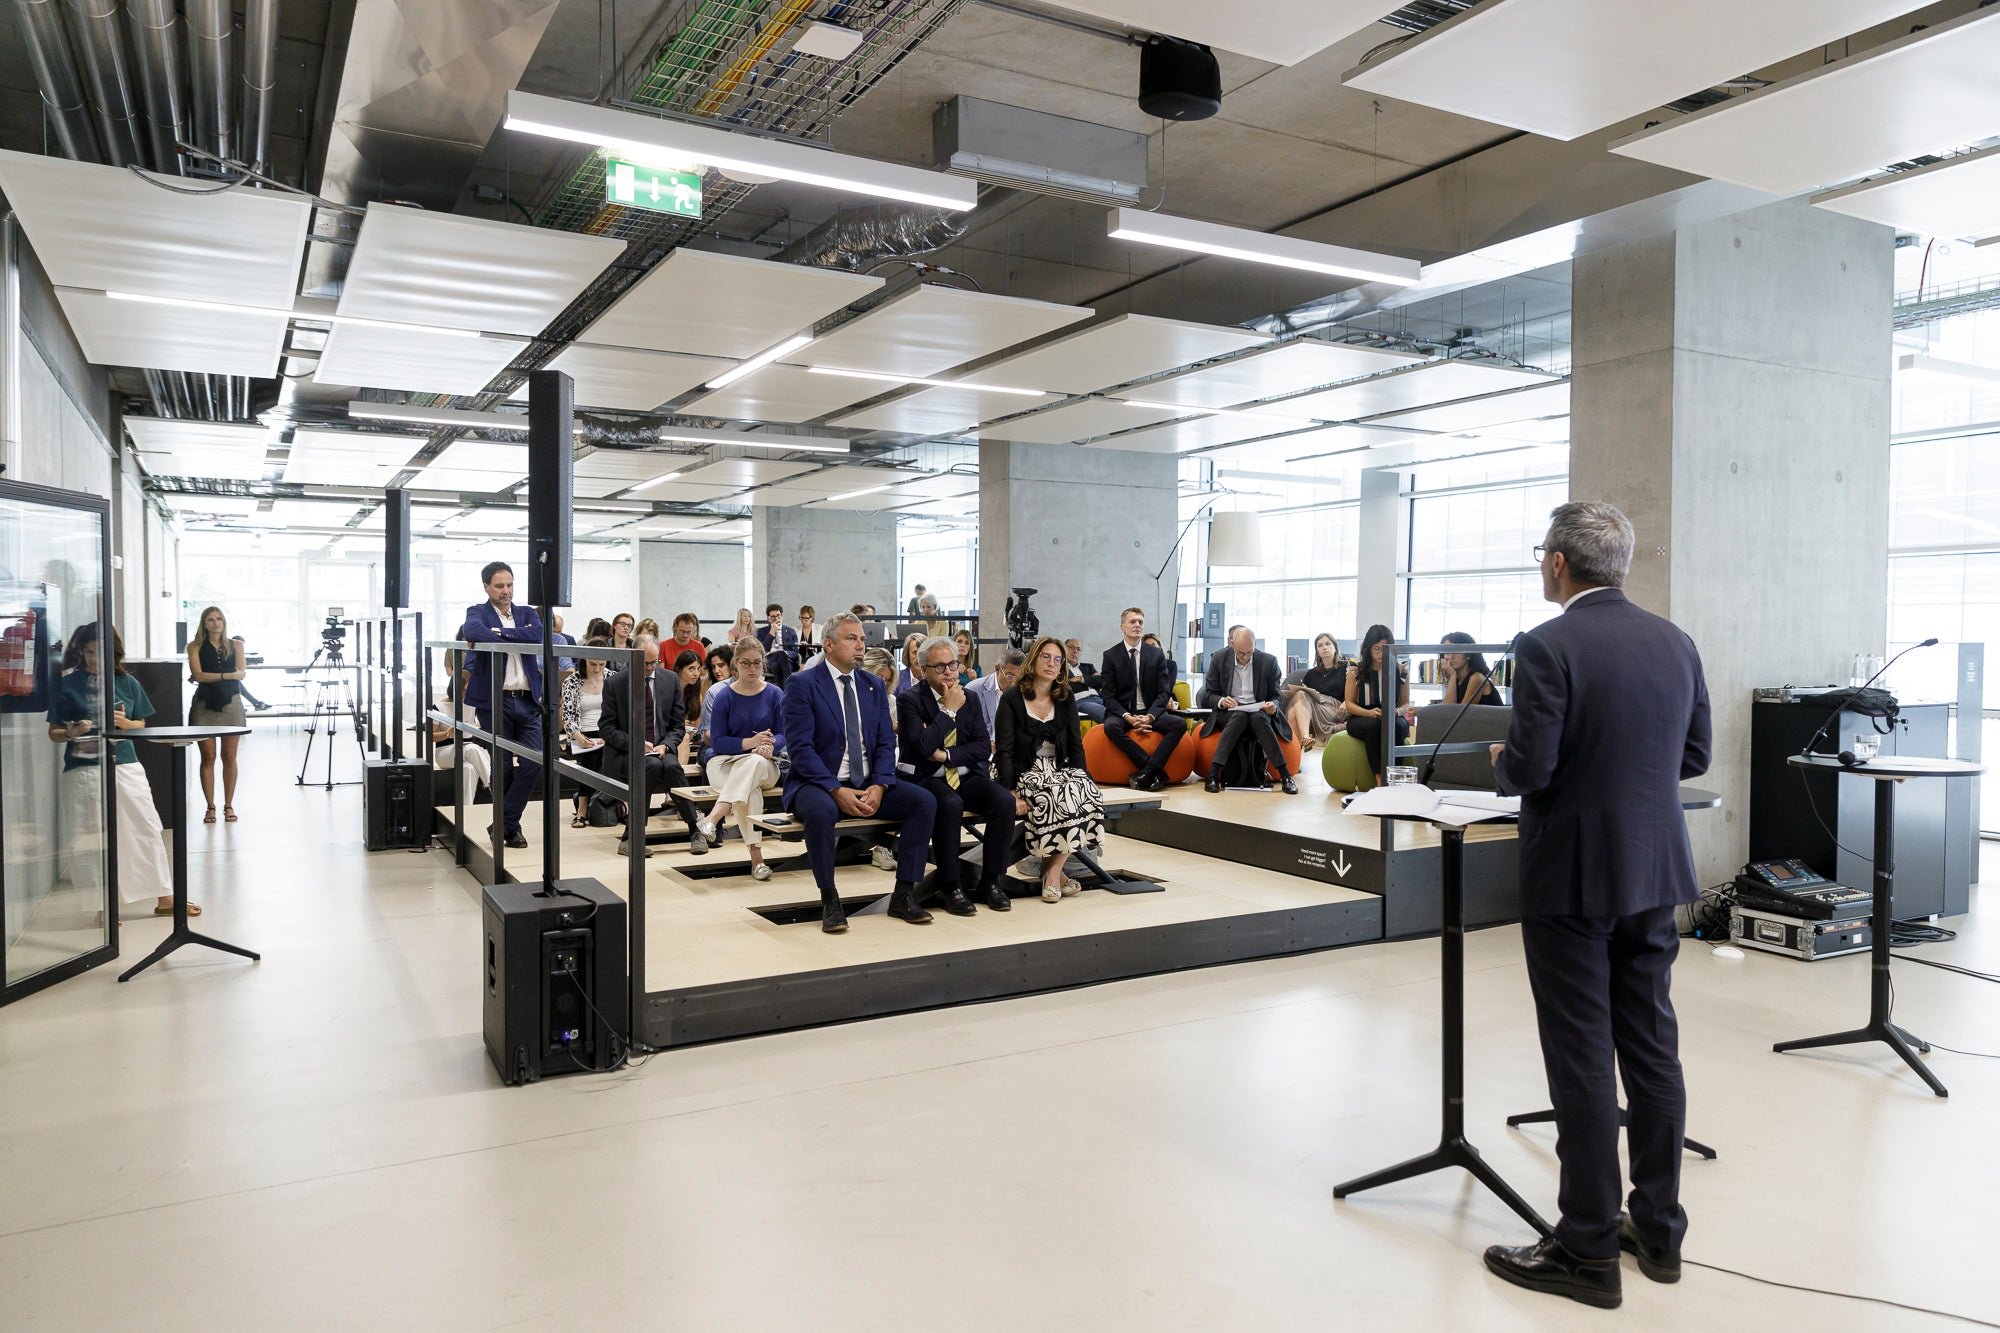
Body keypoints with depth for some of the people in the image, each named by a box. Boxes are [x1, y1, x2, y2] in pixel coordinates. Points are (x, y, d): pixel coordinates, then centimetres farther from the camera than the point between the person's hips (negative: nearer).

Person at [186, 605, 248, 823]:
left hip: (231, 703, 1)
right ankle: (210, 807, 4)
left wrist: (211, 676, -13)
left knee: (229, 757, 2)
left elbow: (241, 674, -2)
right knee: (208, 757, -1)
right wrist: (227, 675, -12)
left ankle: (228, 806, 8)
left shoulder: (236, 645, 9)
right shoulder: (196, 647, 4)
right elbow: (198, 675, -8)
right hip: (205, 705, -1)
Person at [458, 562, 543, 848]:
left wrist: (501, 633, -13)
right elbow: (472, 631, -22)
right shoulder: (478, 612, 4)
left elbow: (539, 634, -8)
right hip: (494, 702, -3)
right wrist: (519, 637, -17)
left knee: (533, 763, -5)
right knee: (503, 768, 3)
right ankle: (510, 825, 19)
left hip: (527, 703, 3)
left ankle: (504, 825, 6)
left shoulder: (527, 613, 15)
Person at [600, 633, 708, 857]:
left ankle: (694, 830, -19)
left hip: (661, 749, 2)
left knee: (671, 766, -32)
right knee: (652, 766, -34)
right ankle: (630, 837, -25)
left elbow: (678, 725, 10)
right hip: (625, 752, -2)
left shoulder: (670, 680, 8)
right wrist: (634, 743, -16)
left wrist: (666, 745, -10)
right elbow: (606, 727, 0)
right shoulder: (614, 682, 0)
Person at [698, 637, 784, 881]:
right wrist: (750, 742, -20)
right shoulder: (724, 697, 1)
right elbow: (717, 741, -4)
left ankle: (711, 821, -54)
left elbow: (783, 734, 2)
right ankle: (756, 856, -45)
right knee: (750, 791, -38)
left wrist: (769, 747, -23)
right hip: (724, 762, 0)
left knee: (752, 764, -40)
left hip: (763, 763, 1)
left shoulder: (775, 694, 5)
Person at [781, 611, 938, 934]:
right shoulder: (802, 684, -5)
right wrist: (836, 791, -22)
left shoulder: (874, 686, 12)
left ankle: (904, 895, -9)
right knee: (821, 810, -39)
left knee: (925, 801, -17)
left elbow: (886, 743, 7)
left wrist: (879, 786, -12)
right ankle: (829, 901, -20)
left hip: (868, 784, 5)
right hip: (819, 784, -5)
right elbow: (799, 747, -13)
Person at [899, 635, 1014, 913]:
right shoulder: (909, 699, -5)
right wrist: (949, 710, -13)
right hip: (926, 778, -5)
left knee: (1005, 800, -22)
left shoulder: (969, 698, 10)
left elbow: (984, 747, 5)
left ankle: (990, 883, -9)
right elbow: (923, 747, -19)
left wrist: (947, 755, -10)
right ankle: (952, 887, -21)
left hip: (965, 776, 5)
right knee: (951, 805, -36)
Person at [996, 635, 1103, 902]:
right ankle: (1054, 869, -17)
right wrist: (1011, 794, -20)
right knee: (1058, 797, -34)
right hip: (1024, 774, -4)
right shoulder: (1011, 700, -2)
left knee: (1086, 794, -28)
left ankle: (1052, 870, -19)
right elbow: (1003, 752, -8)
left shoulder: (1066, 701, 12)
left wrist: (1080, 779, -8)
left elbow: (1076, 747, 10)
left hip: (1058, 771, 4)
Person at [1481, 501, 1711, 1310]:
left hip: (1572, 878, -7)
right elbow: (1694, 756, 12)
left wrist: (1501, 762, 1)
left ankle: (1588, 1250, 12)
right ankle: (1659, 1229, 28)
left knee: (1582, 1061, 1)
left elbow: (1529, 768, -20)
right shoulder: (1675, 642, 5)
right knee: (1651, 1049, 15)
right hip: (1655, 874, 7)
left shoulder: (1549, 646, -17)